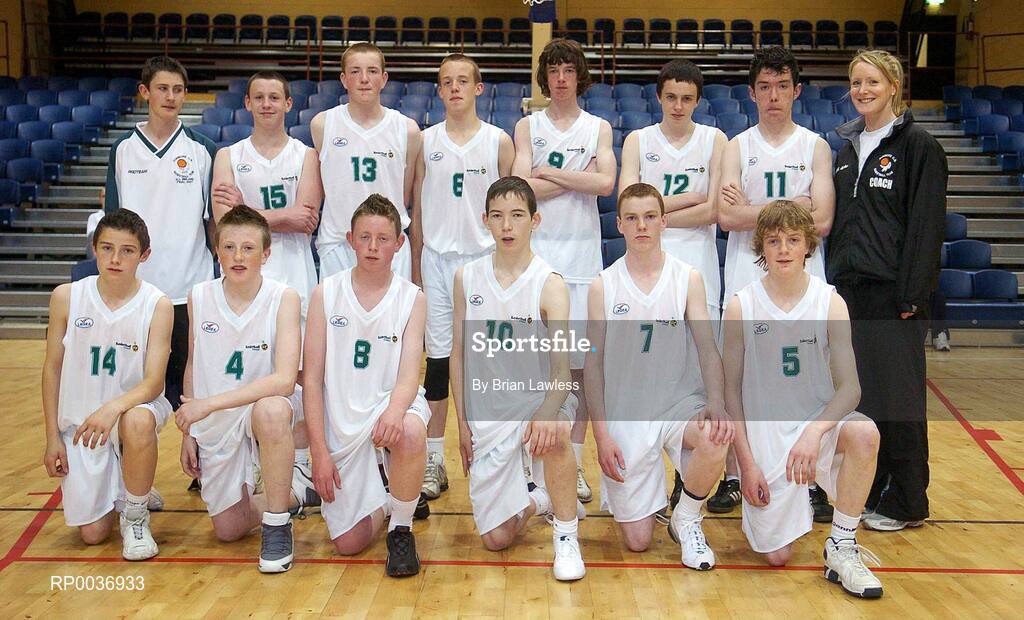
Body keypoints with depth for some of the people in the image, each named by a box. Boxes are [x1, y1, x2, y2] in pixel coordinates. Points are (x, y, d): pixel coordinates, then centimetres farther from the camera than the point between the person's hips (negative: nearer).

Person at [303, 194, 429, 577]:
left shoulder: (411, 298, -4)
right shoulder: (326, 294, -3)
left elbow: (408, 377, -13)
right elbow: (312, 378, -3)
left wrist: (395, 409, -37)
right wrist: (319, 452, -9)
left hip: (389, 406, -1)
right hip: (341, 420, 1)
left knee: (410, 431, -39)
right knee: (348, 544, -4)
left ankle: (401, 527, -10)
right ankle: (380, 502, 33)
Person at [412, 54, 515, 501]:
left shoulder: (499, 141, 3)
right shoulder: (426, 141, 7)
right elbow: (418, 208, 10)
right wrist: (416, 267, 8)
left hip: (484, 258, -1)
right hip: (437, 258, 1)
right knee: (438, 356, 4)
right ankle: (433, 461, 12)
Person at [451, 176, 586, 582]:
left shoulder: (550, 284, -11)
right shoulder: (467, 278, 0)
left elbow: (561, 364, -22)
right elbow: (459, 353, 7)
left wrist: (547, 411, -42)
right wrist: (463, 422, 3)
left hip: (539, 398, -3)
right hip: (488, 410, 3)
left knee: (552, 436, -41)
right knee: (496, 539, 2)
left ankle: (566, 534, -14)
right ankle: (537, 500, 37)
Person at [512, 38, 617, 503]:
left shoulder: (599, 128, 11)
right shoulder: (527, 126, 9)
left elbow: (606, 184, -7)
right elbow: (520, 187, -7)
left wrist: (549, 173, -6)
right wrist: (580, 178, -6)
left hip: (581, 255, 1)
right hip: (535, 252, 0)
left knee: (581, 362, 1)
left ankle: (574, 463, 12)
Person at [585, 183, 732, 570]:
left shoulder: (688, 278, 1)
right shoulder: (603, 286, 0)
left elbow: (707, 347, -6)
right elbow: (593, 362, -1)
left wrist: (716, 402, -25)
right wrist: (602, 435, -8)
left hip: (681, 402, 1)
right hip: (626, 415, -1)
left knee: (716, 440, -36)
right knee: (636, 542, -2)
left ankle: (686, 520, -3)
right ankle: (615, 490, 35)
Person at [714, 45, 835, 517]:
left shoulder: (816, 147, 6)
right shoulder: (737, 147, 7)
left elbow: (822, 221, -8)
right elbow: (727, 217, -9)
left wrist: (752, 210, -10)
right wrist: (792, 206, -9)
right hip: (745, 279, 0)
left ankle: (811, 483, 17)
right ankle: (731, 478, 16)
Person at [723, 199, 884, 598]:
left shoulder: (830, 303, -6)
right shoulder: (741, 307, -7)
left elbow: (849, 387, -11)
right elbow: (731, 390, -4)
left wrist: (814, 431, -29)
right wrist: (746, 462, -9)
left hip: (819, 420, 1)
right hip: (764, 434, 0)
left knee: (864, 432, -35)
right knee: (776, 556, -1)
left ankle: (841, 547, -13)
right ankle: (788, 503, 35)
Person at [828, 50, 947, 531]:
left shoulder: (918, 146, -6)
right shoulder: (848, 147, 14)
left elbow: (927, 225, -11)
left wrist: (912, 294, -16)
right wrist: (833, 282, 11)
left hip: (891, 291, -6)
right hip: (849, 289, 7)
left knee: (896, 399, 1)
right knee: (859, 393, 12)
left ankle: (905, 504, 14)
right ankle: (868, 491, 25)